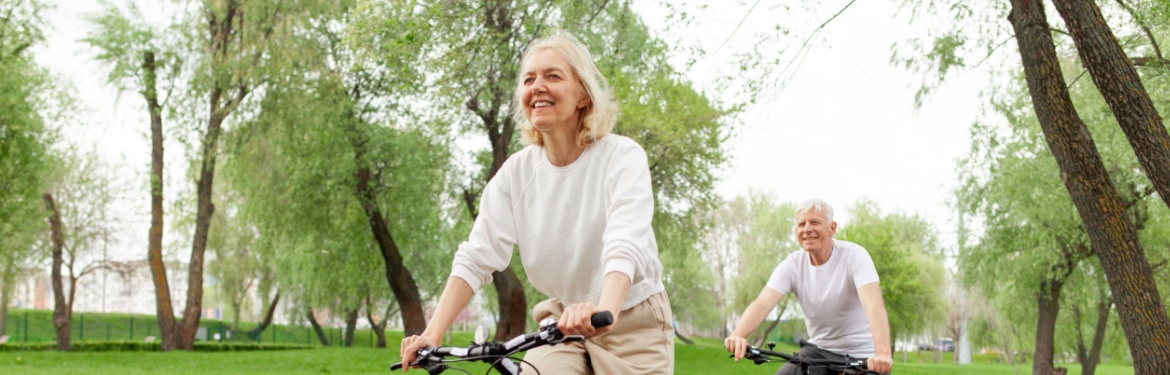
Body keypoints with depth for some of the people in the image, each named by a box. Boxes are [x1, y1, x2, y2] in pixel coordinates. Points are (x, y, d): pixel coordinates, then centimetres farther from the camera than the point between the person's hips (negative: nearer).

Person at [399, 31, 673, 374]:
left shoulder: (622, 157, -15)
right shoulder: (517, 172, -4)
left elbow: (626, 245, -31)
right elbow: (475, 258, -10)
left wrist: (603, 311, -51)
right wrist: (433, 333, -23)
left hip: (633, 324, -3)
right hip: (562, 325, 3)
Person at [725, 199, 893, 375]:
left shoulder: (854, 255, -18)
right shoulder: (793, 265, -9)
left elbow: (873, 304, -33)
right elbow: (762, 303, -22)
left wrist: (883, 353, -51)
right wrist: (737, 336, -43)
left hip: (861, 355, -3)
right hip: (819, 350, 3)